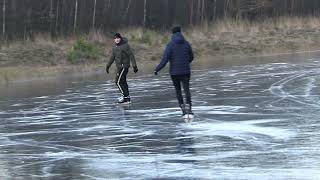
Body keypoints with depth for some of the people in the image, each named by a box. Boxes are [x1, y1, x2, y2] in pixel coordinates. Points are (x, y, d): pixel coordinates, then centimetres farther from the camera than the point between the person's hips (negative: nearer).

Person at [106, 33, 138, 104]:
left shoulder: (125, 45, -13)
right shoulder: (114, 47, 9)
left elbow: (131, 56, -13)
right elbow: (112, 57, 21)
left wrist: (134, 66, -16)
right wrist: (108, 66, 23)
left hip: (124, 66, -8)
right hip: (119, 67, 8)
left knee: (118, 82, -12)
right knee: (123, 82, 11)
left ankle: (125, 97, -8)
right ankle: (127, 97, 18)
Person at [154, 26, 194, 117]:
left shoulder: (170, 45, -8)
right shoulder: (186, 44, 2)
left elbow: (165, 59, -14)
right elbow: (191, 57, 12)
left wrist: (157, 69, -6)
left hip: (174, 72, -1)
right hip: (185, 71, 1)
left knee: (178, 90, 14)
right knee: (187, 89, -5)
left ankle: (182, 107, 9)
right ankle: (188, 106, -26)